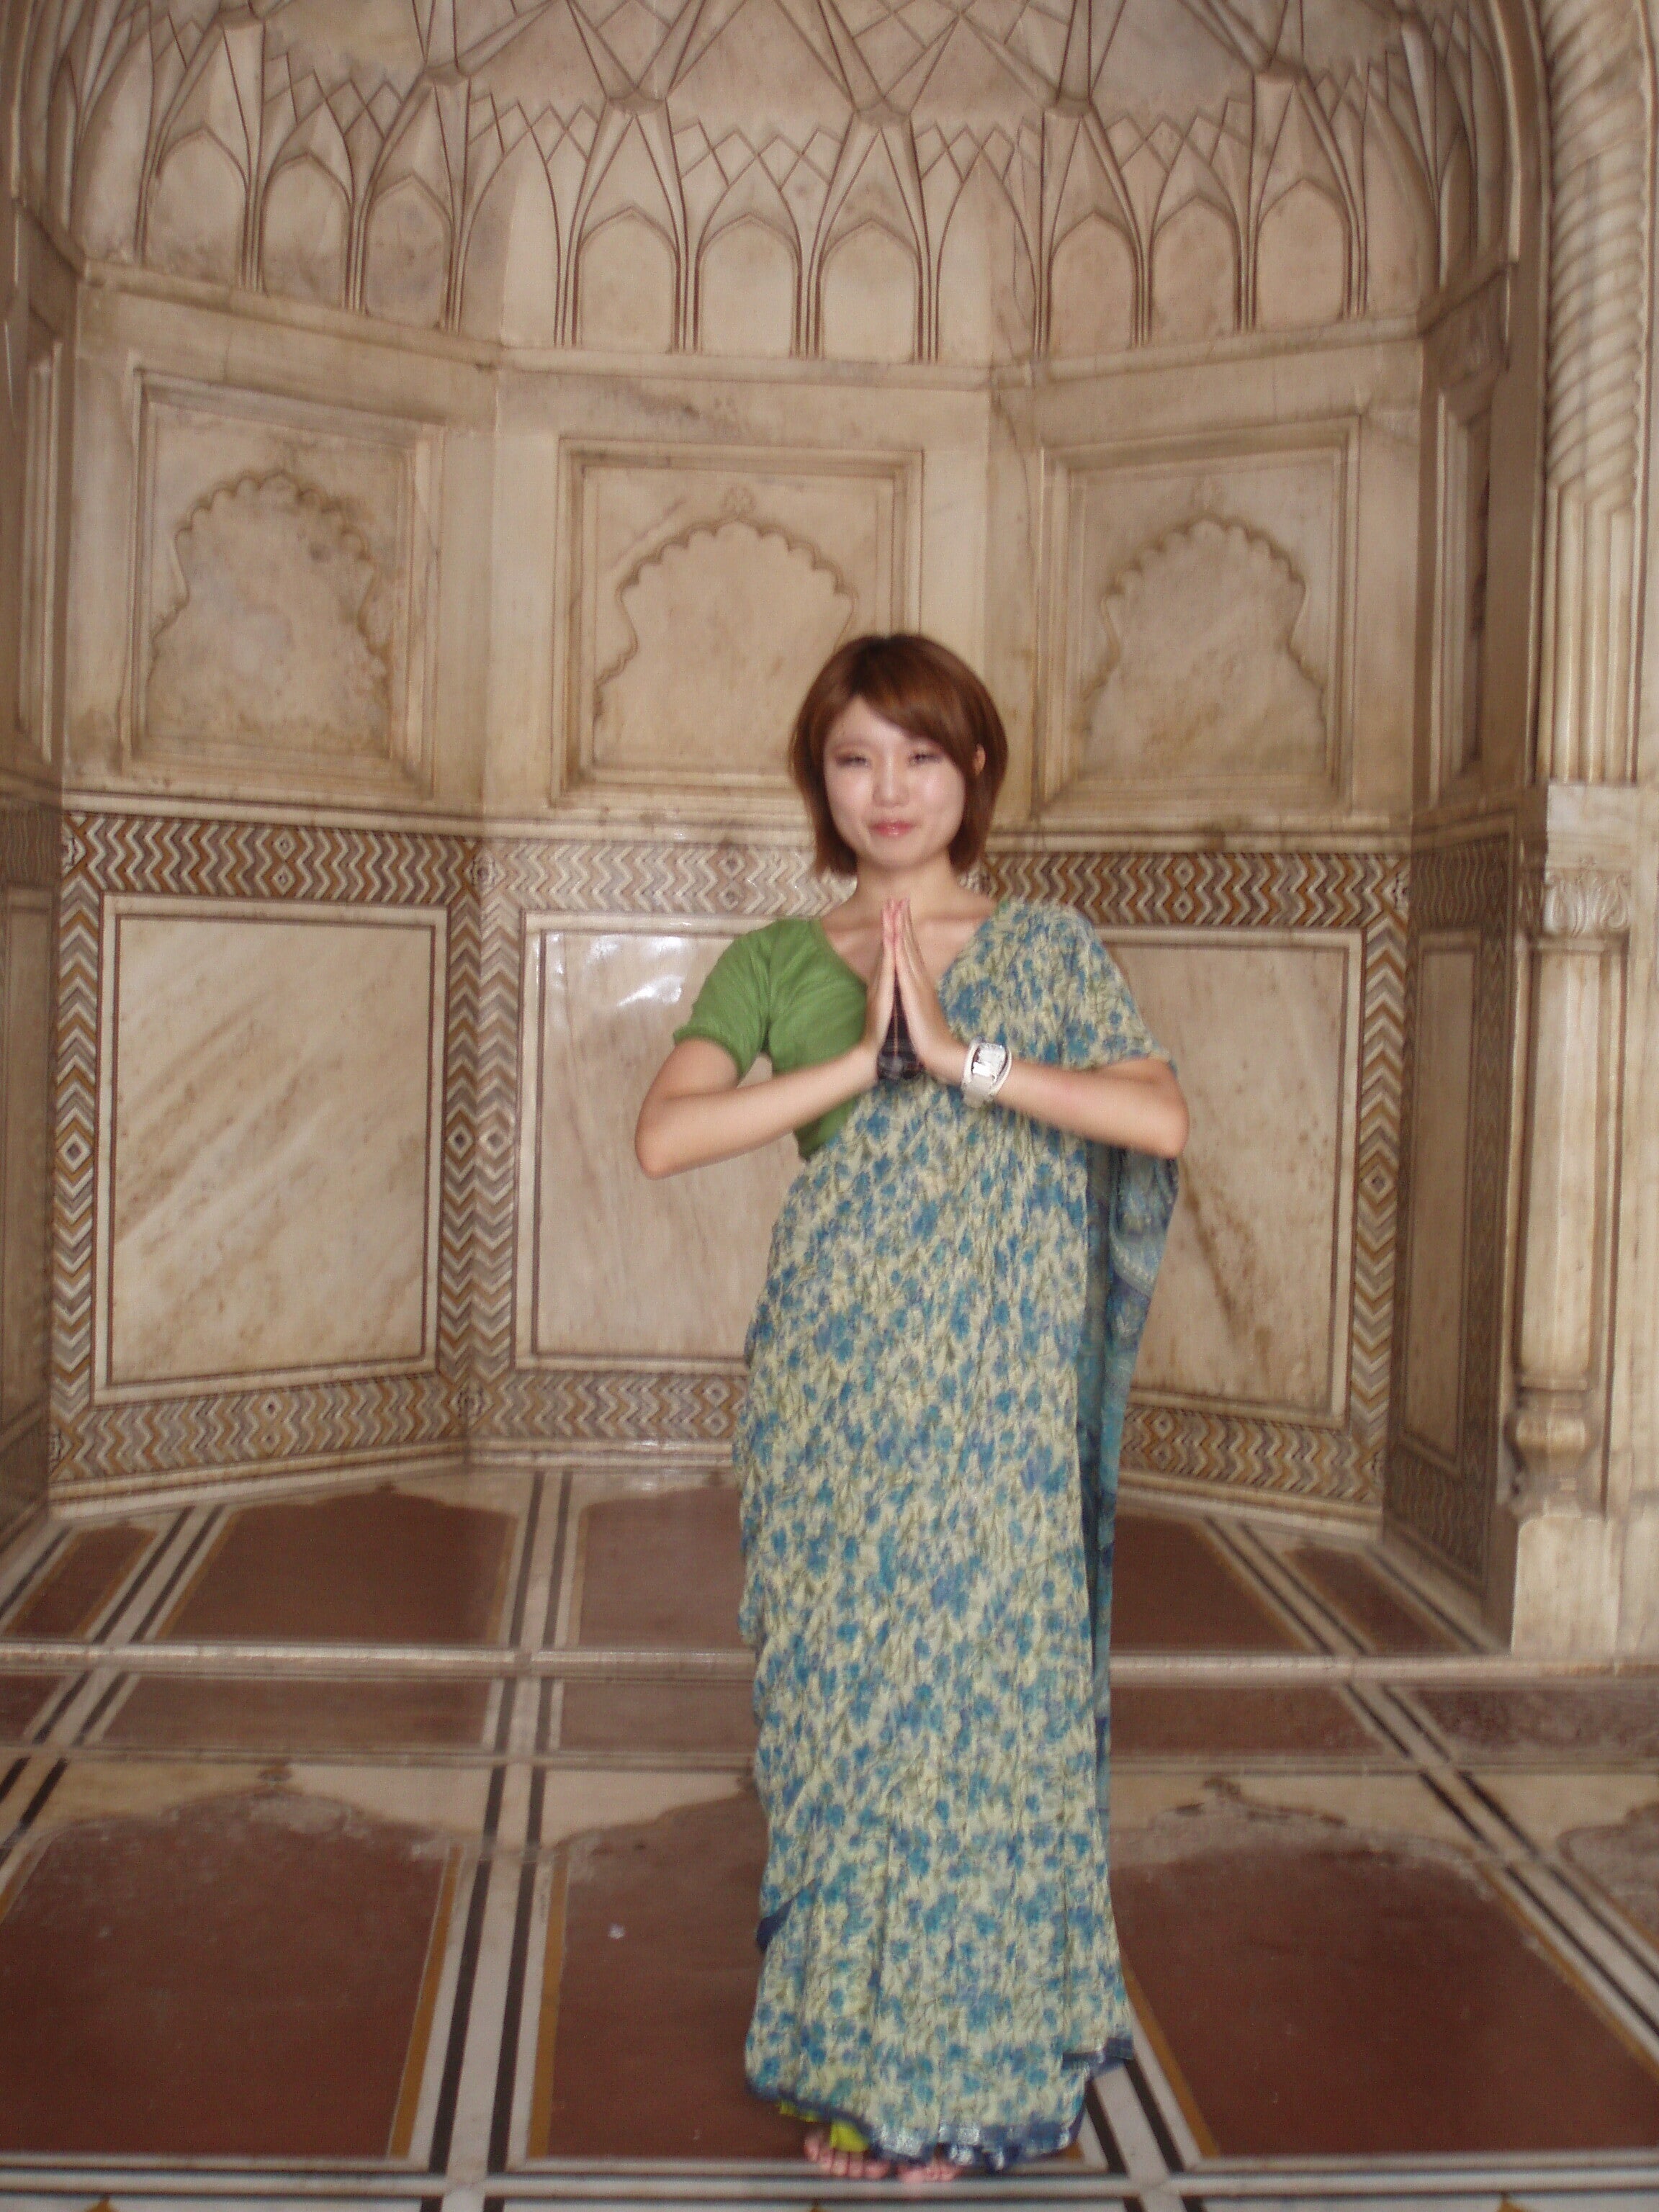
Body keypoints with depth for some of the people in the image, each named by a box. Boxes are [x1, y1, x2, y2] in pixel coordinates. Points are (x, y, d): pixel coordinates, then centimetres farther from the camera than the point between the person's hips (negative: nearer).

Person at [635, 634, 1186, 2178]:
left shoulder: (1046, 952, 5)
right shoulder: (772, 965, 7)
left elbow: (1163, 1119, -10)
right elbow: (663, 1136, -10)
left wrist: (964, 1054, -16)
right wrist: (858, 1063, -14)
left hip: (996, 1398, -1)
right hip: (832, 1388, 1)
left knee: (981, 1690, 2)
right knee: (836, 1691, 6)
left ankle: (961, 2064, 19)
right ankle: (844, 2040, 24)